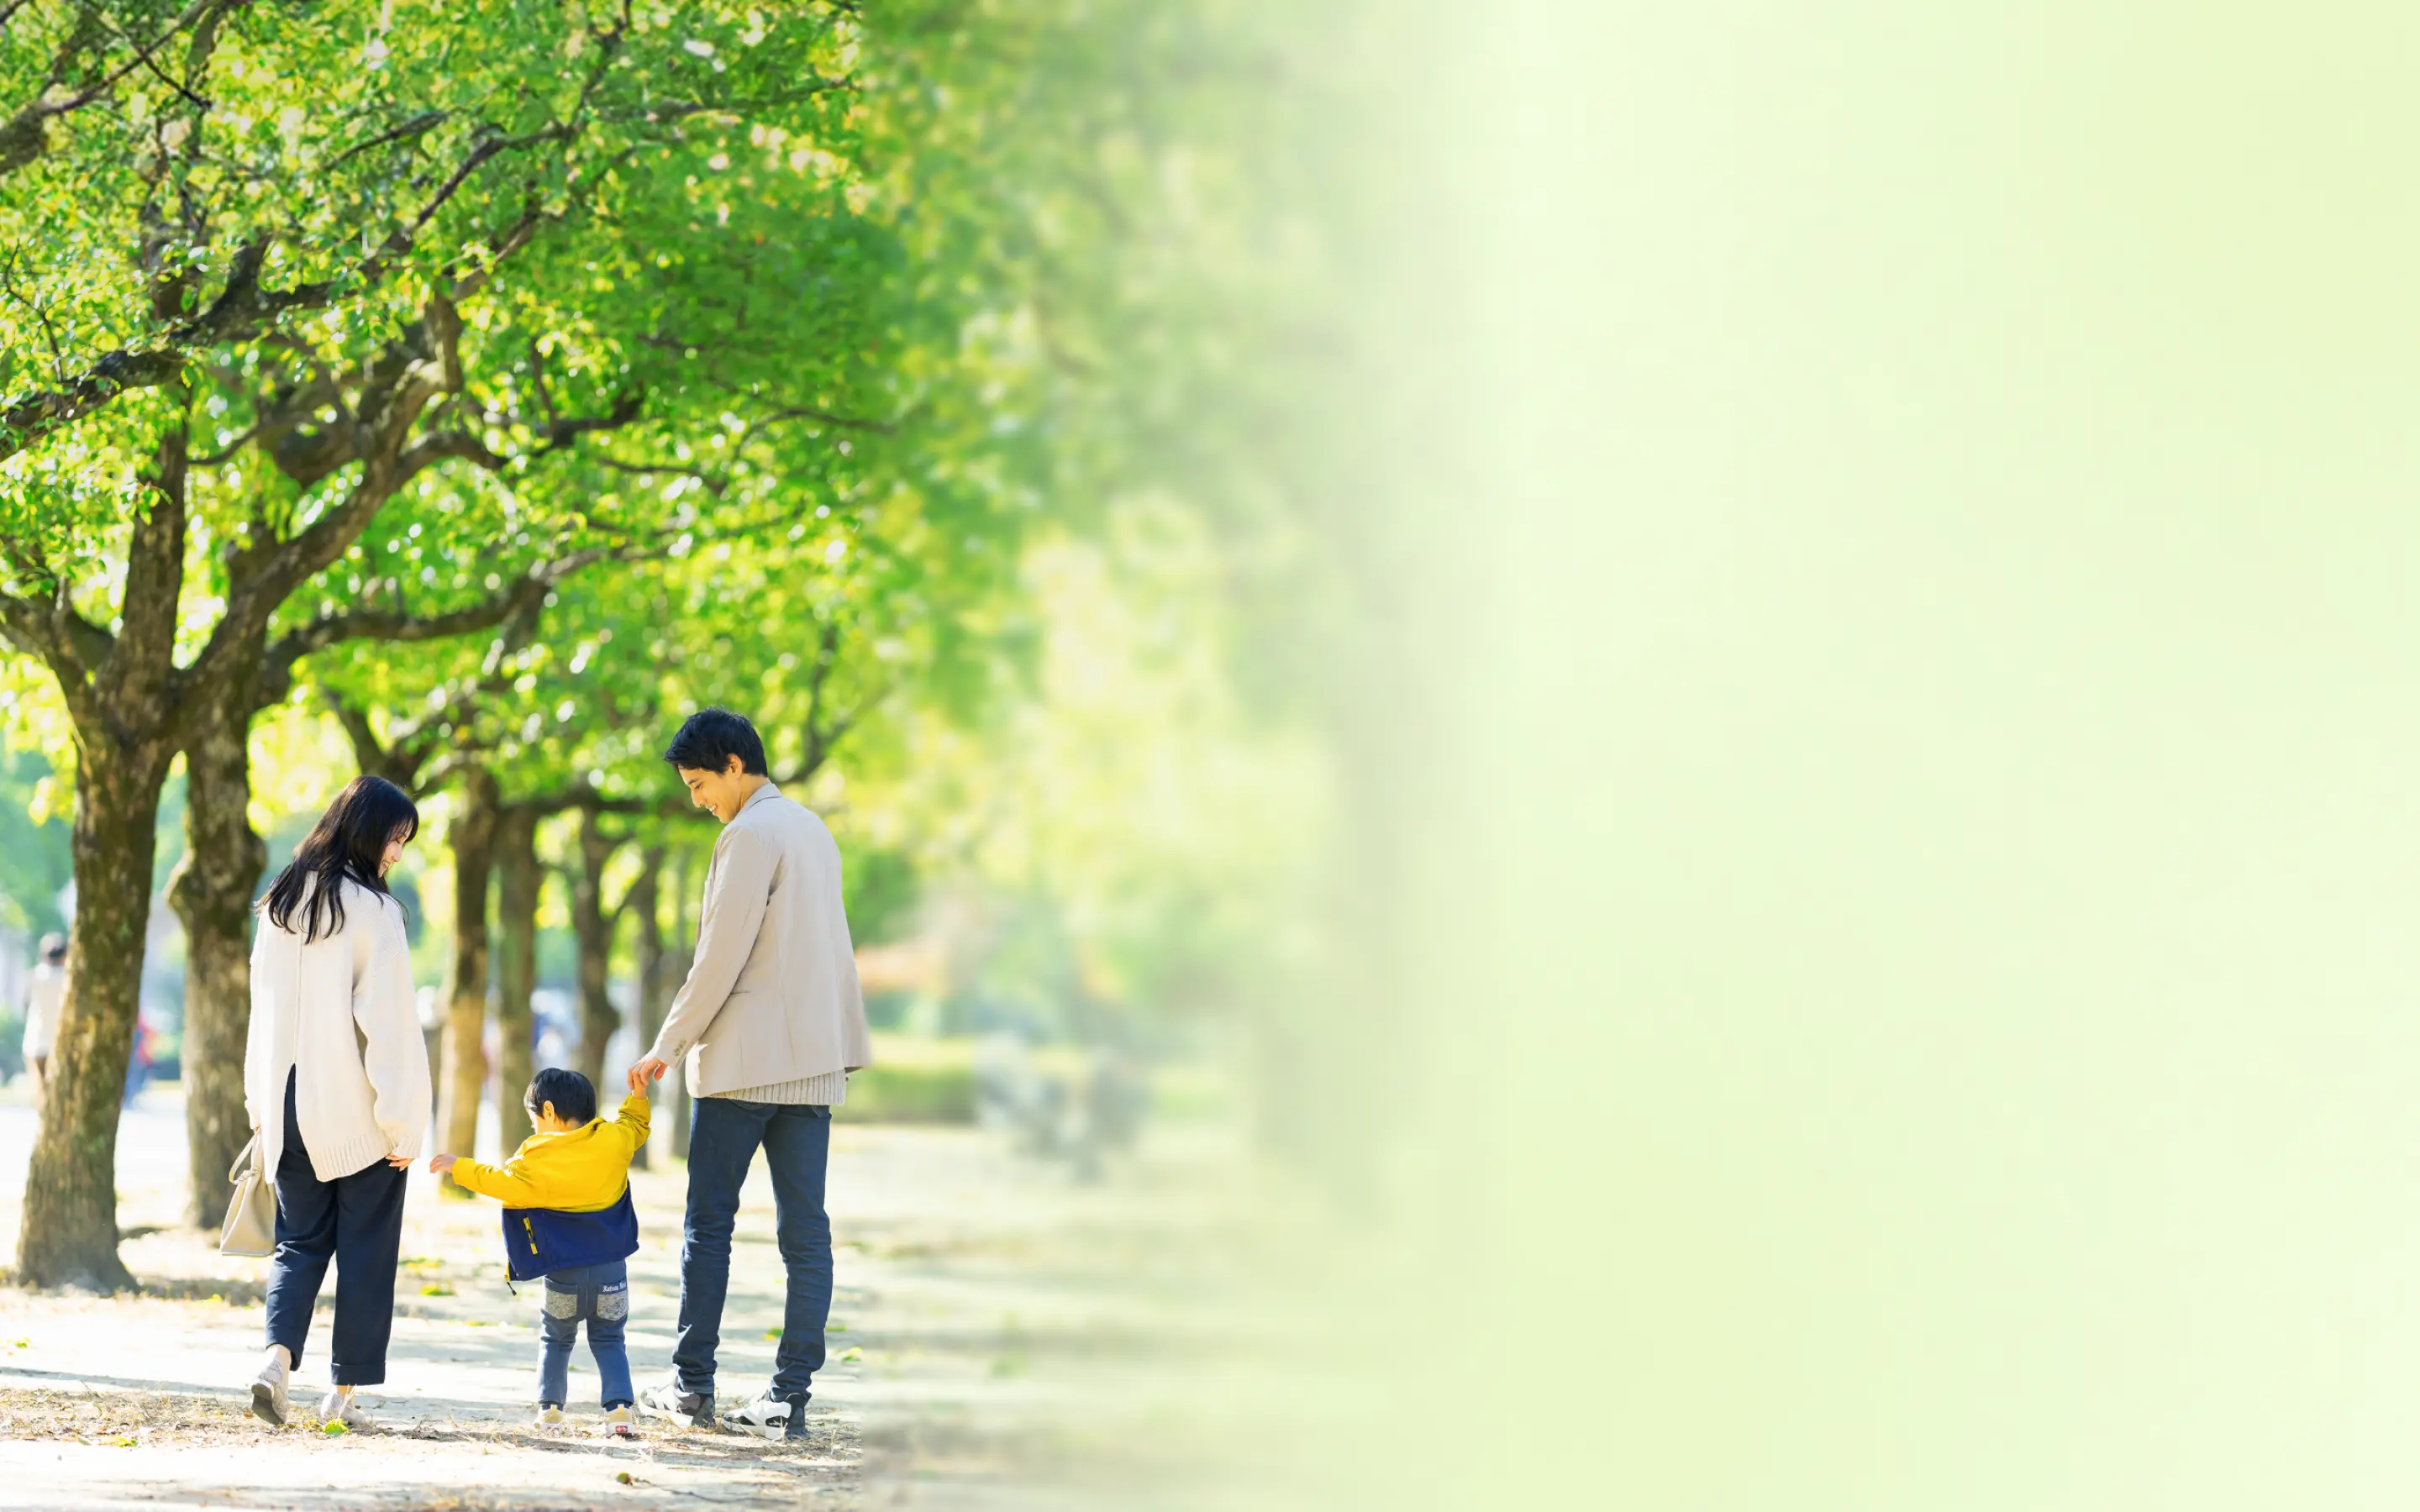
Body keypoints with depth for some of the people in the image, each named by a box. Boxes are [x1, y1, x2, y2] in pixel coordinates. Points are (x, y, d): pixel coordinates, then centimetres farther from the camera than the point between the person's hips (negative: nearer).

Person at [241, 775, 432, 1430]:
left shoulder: (281, 905, 6)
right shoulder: (371, 911, -12)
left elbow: (264, 1008, 11)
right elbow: (389, 1023, -14)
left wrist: (261, 1104, 16)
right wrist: (404, 1123, -10)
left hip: (290, 1106, 5)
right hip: (358, 1111, -5)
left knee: (301, 1240, 12)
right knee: (365, 1251, 6)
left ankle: (277, 1356, -10)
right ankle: (344, 1393, 7)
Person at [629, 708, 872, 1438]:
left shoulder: (750, 834, -10)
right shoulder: (813, 831, 17)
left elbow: (721, 958, -13)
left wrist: (668, 1046, -6)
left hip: (745, 1060, -8)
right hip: (816, 1061, 8)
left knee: (709, 1223, 1)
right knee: (805, 1231, 1)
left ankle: (693, 1385, 2)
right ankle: (790, 1397, -2)